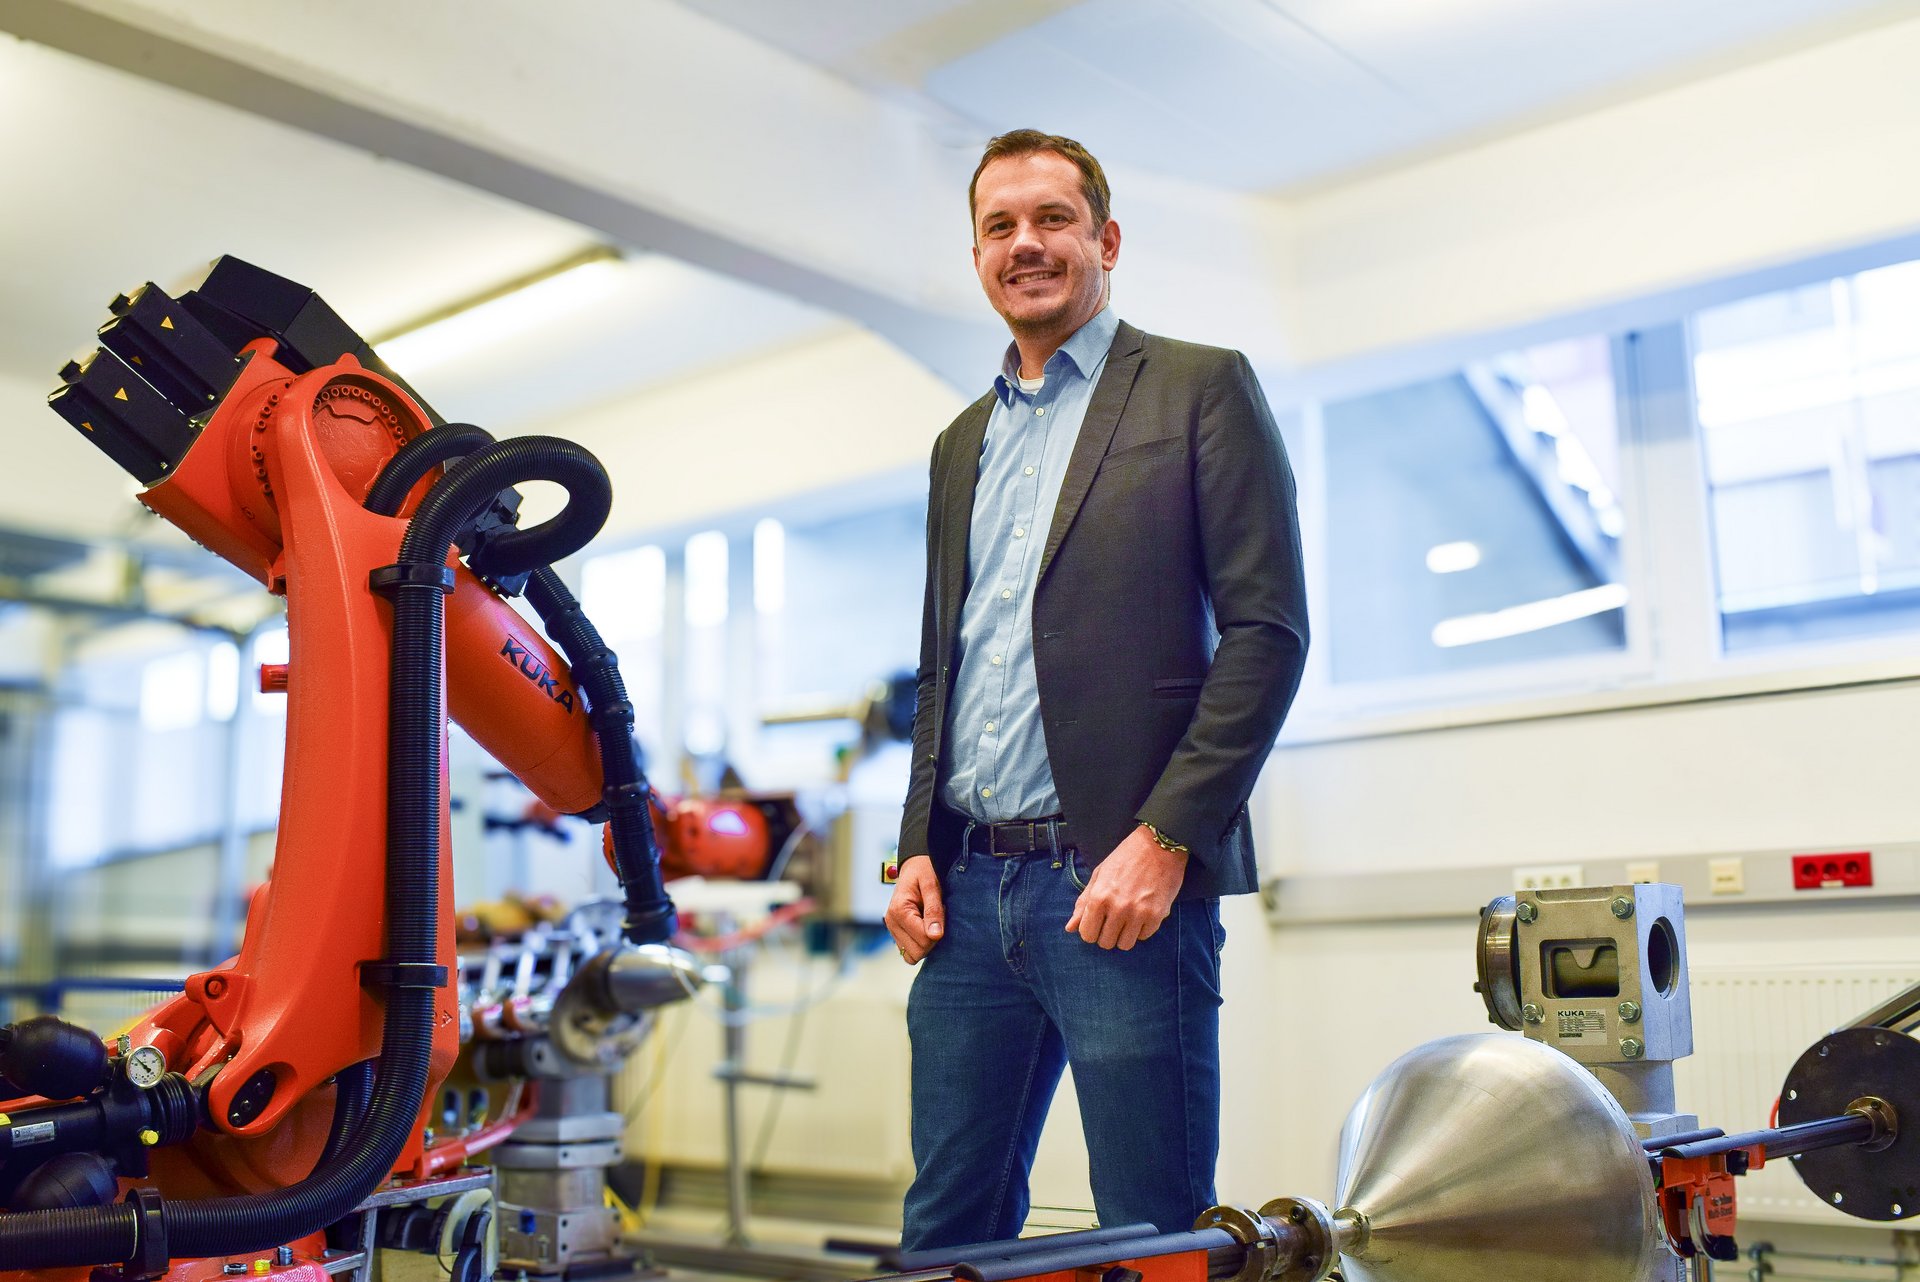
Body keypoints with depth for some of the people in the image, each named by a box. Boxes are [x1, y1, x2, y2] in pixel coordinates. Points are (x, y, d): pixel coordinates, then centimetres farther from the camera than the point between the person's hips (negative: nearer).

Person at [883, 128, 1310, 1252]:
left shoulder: (1202, 389, 2)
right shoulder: (963, 443, 21)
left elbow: (1268, 629, -6)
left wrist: (1165, 839, -16)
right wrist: (919, 847, 9)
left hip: (1121, 880, -5)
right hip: (968, 892, 6)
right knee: (947, 1233, 10)